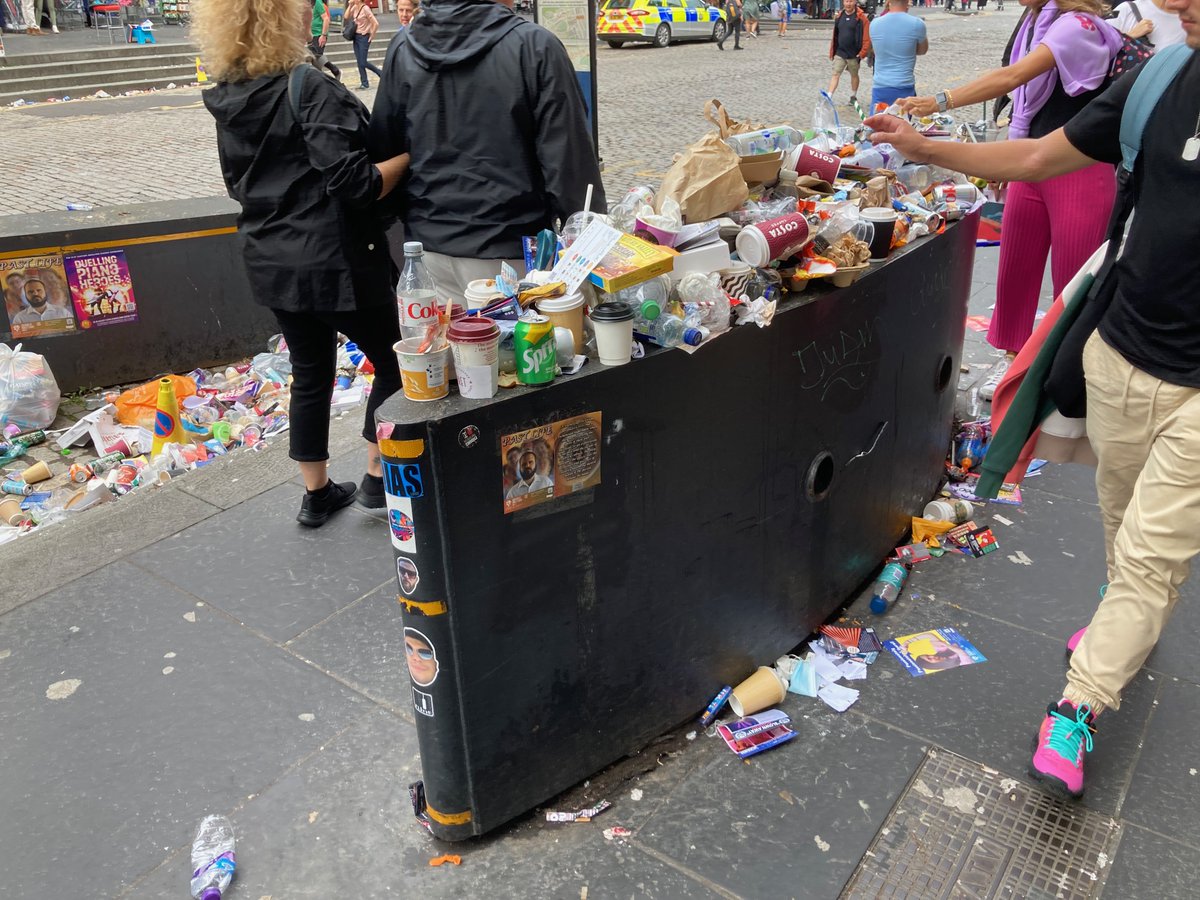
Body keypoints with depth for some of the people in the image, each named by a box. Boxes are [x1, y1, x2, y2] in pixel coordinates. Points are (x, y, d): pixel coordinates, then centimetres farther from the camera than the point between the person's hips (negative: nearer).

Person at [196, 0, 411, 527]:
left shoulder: (228, 101, 6)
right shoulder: (308, 90, -18)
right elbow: (354, 183, -23)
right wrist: (410, 155, -11)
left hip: (272, 262, 7)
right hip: (334, 261, -7)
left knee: (310, 373, 18)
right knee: (394, 363, 11)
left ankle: (317, 494, 27)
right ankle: (378, 479, 19)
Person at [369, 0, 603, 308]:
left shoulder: (403, 47, 5)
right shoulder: (534, 45, -11)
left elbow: (382, 147, 13)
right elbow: (569, 156, -11)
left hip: (428, 242, 5)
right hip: (507, 248, -5)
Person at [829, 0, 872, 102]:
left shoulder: (861, 17, -10)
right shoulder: (839, 16, 5)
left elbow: (867, 37, -11)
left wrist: (862, 53, -15)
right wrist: (832, 51, 10)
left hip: (854, 54, -3)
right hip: (840, 53, 3)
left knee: (854, 75, 13)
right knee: (835, 74, -5)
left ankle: (853, 97, 29)